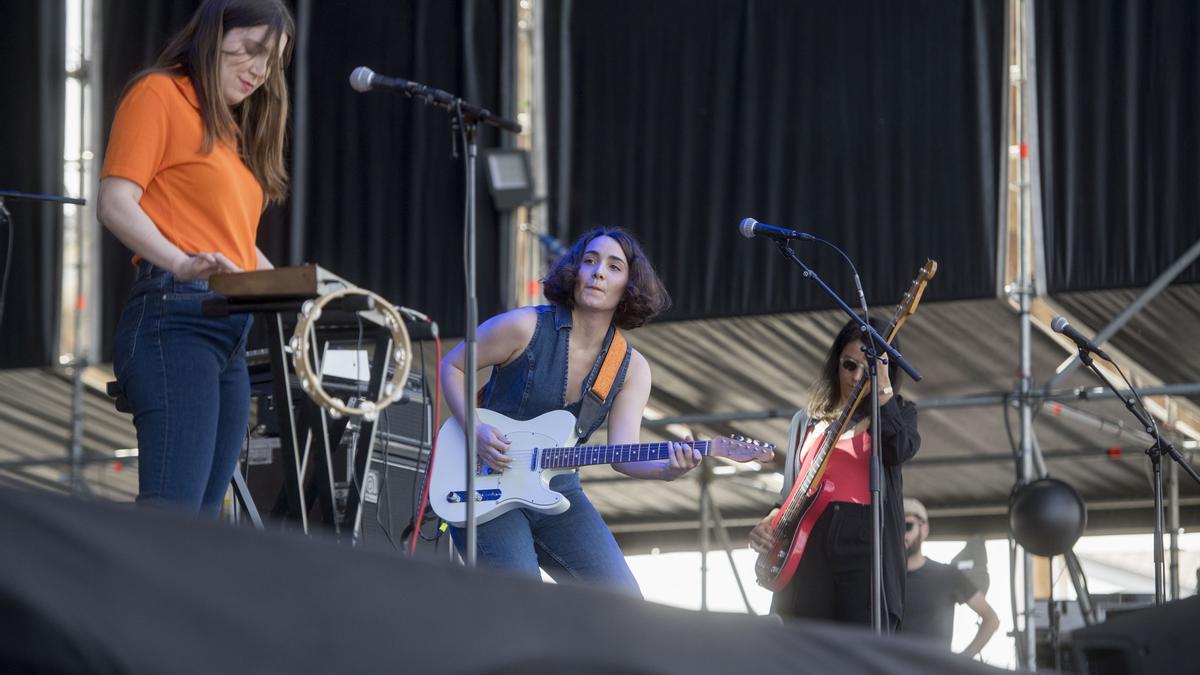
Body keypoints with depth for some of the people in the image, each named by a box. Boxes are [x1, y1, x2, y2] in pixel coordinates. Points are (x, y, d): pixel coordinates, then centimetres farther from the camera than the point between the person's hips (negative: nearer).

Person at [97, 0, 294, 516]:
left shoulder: (233, 131, 26)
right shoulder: (158, 95, 1)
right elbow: (115, 203, -11)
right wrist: (183, 264, -27)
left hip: (232, 334, 9)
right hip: (174, 317, -9)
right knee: (172, 513, -21)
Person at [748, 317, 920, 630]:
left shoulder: (896, 414, 15)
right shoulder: (808, 420, 22)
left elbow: (901, 449, -9)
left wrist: (882, 385, -8)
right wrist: (769, 524, 3)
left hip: (867, 545, -3)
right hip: (808, 546, 3)